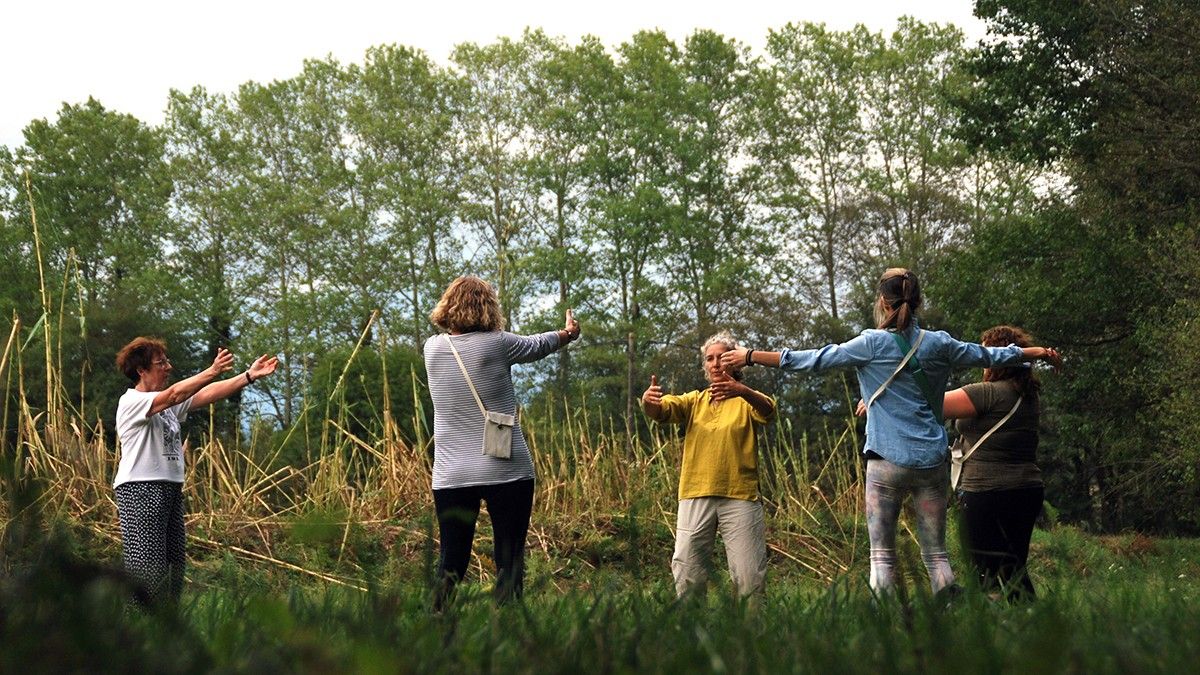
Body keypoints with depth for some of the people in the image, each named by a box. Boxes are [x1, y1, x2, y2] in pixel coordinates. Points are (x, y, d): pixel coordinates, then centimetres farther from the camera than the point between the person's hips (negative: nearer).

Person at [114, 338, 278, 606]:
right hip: (139, 489, -9)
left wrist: (250, 375, 0)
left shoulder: (170, 405, 17)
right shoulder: (131, 401, -8)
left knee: (174, 562, 7)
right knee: (147, 565, -12)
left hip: (171, 488, 9)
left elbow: (207, 394, 9)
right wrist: (213, 371, -30)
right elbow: (173, 395, -24)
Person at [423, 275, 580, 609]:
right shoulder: (495, 344, -6)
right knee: (509, 564, 3)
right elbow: (535, 347, 13)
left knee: (450, 566, 8)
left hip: (451, 477, 4)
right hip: (506, 473, -3)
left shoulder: (433, 348, 5)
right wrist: (567, 333, 35)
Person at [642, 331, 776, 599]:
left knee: (750, 577, -3)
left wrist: (743, 391, -38)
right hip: (695, 495, 2)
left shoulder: (746, 400, 7)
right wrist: (649, 401, -28)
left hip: (739, 496, -2)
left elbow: (766, 411, -16)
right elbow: (663, 409, -3)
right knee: (687, 576, 1)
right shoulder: (695, 401, 15)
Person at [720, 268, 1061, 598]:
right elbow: (988, 356, 20)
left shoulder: (873, 344, -5)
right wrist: (1039, 352, 37)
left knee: (882, 554, 1)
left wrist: (751, 356, 1)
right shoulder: (939, 344, 6)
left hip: (888, 461, -4)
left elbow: (815, 360, -6)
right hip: (933, 460, 4)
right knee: (936, 553, 8)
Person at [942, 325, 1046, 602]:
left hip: (988, 493, -8)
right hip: (1028, 490, 8)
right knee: (1014, 569, 15)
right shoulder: (1027, 395, 10)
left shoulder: (988, 393, -15)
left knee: (986, 572, -3)